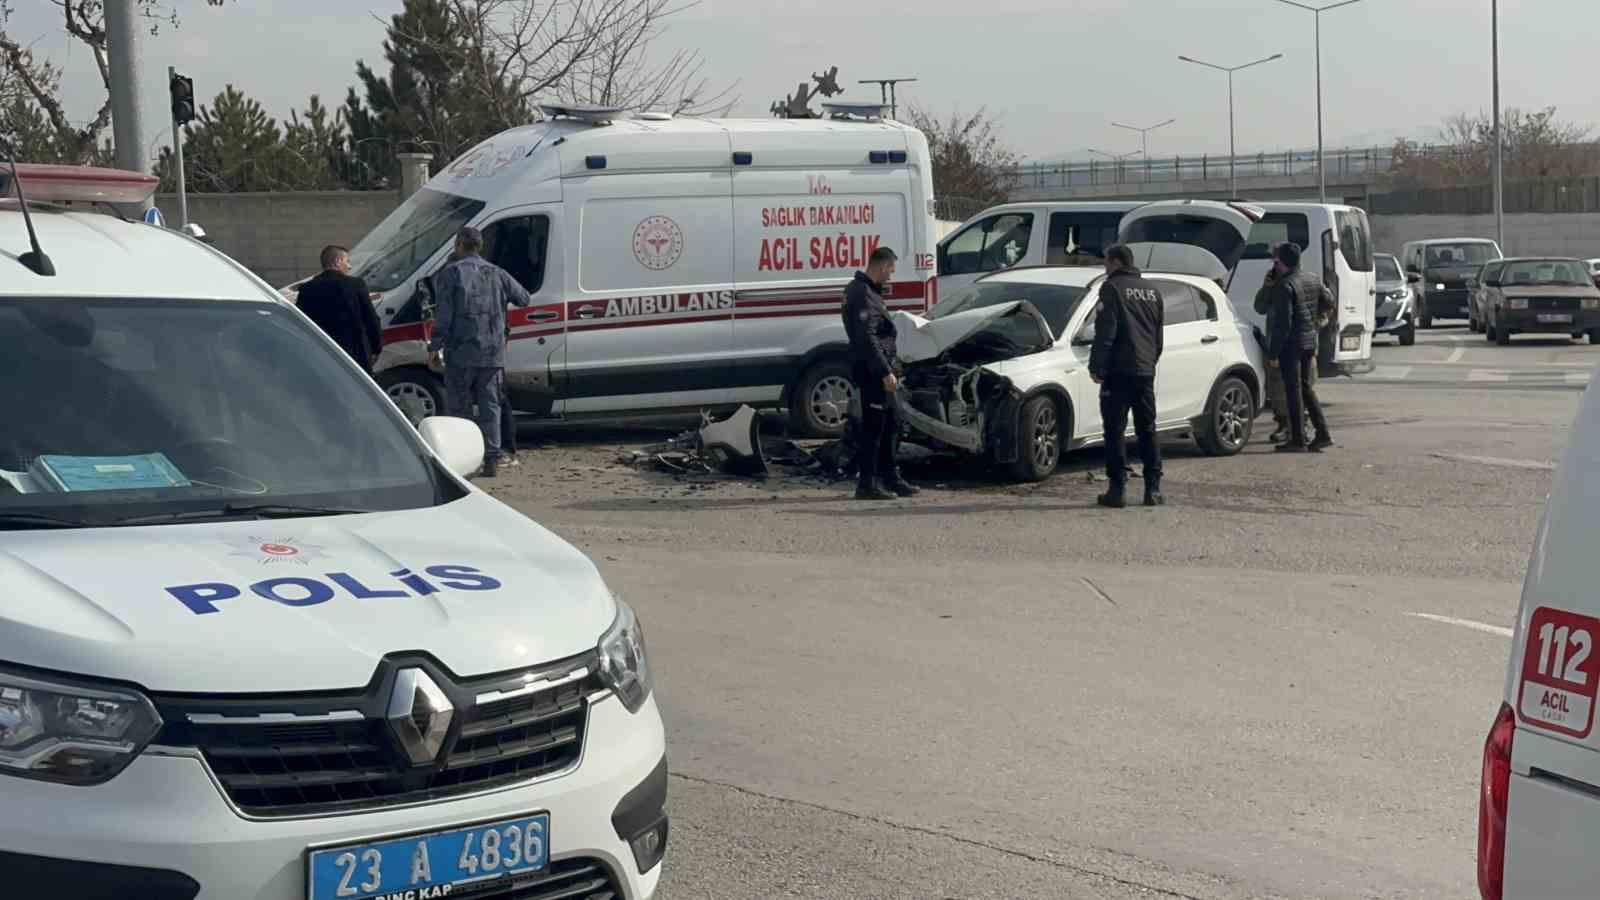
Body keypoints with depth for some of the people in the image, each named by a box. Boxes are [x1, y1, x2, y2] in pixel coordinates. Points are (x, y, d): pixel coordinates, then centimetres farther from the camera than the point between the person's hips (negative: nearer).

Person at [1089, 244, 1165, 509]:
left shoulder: (1112, 288, -7)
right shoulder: (1152, 291, 15)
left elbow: (1105, 333, -14)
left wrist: (1096, 367, -11)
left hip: (1119, 371, -6)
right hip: (1146, 372, 6)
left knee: (1115, 431, -3)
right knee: (1147, 430, 11)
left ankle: (1118, 489, -6)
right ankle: (1153, 489, 9)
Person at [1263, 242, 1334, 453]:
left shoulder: (1284, 286, -17)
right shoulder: (1313, 280, 7)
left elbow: (1283, 323, -20)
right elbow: (1328, 302, 21)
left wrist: (1273, 353, -16)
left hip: (1291, 344, -8)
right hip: (1310, 340, 8)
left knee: (1293, 390, -2)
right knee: (1306, 388, 18)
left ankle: (1298, 440, 0)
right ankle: (1323, 434, 15)